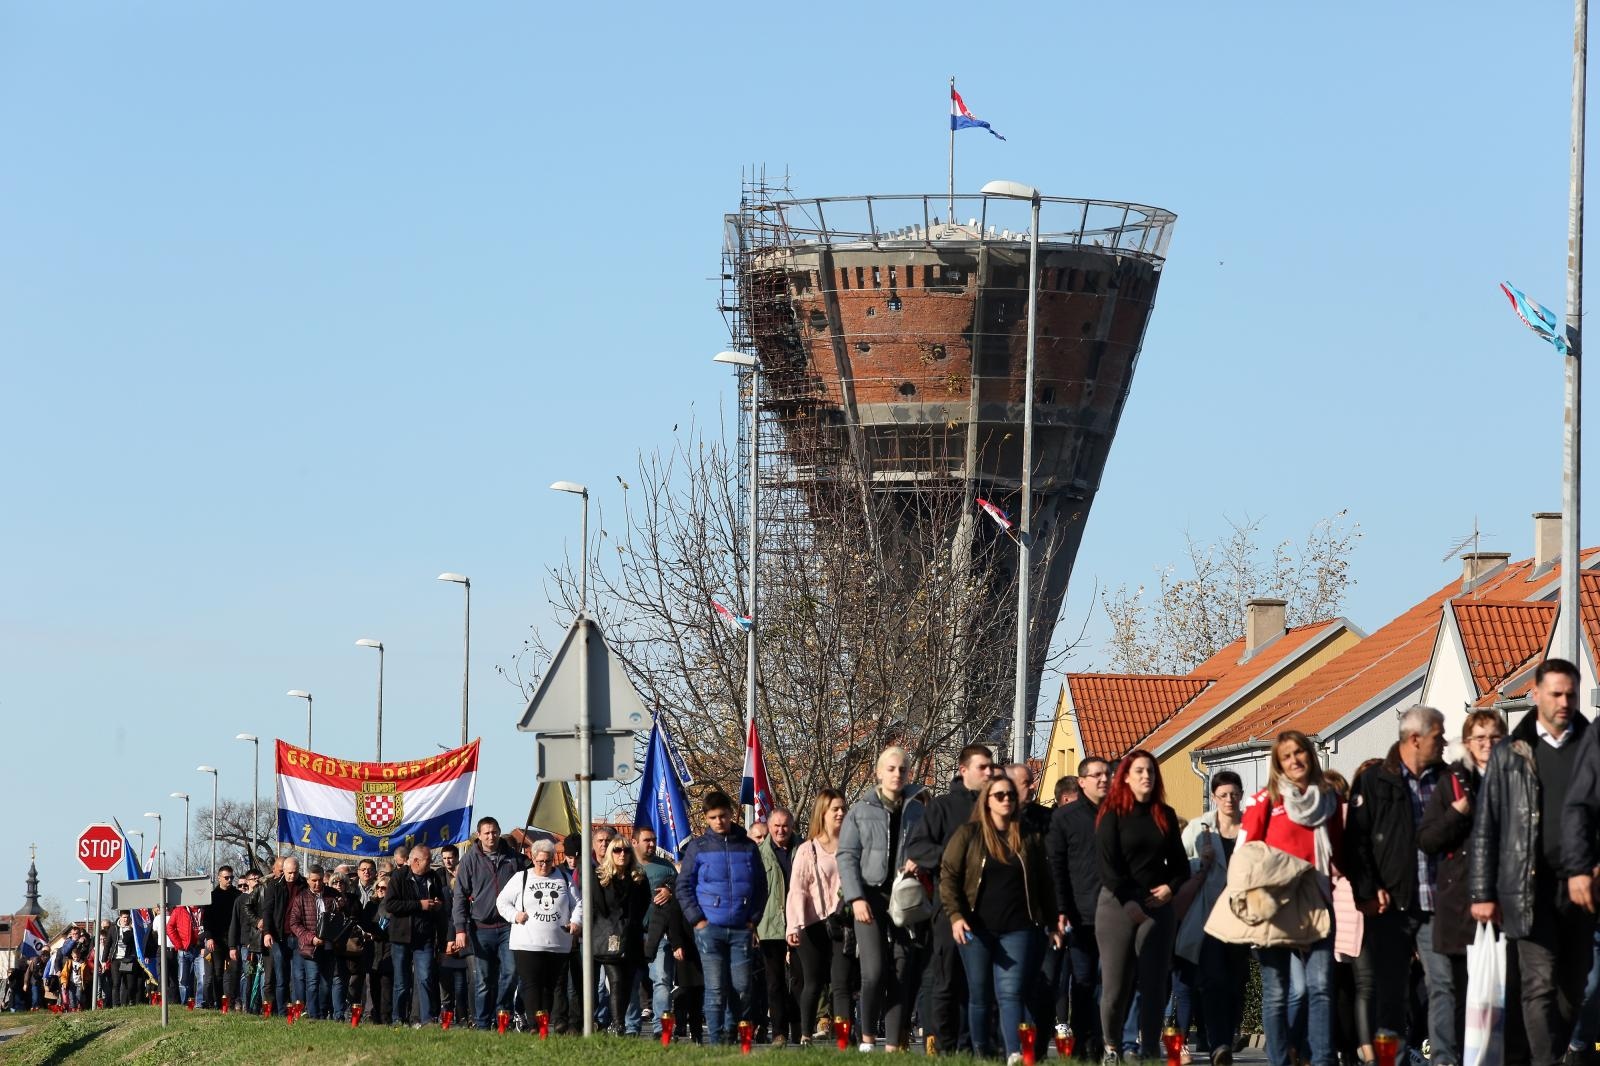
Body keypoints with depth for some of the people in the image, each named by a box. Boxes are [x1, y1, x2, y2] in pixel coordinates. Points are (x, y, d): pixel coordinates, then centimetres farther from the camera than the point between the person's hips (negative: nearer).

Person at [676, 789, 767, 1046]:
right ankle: (715, 1041, -3)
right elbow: (683, 886, 5)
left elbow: (761, 886, 14)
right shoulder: (698, 848, 5)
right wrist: (697, 919, -5)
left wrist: (753, 918, 4)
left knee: (742, 989, 0)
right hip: (710, 928, -2)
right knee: (716, 989, -6)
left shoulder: (747, 847, 10)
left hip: (740, 929, 2)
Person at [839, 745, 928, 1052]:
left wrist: (920, 860, -6)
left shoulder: (918, 811, 11)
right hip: (871, 897, -2)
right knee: (874, 972, -14)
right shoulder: (861, 810, 5)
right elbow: (847, 856, 1)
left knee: (901, 974, -2)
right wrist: (856, 897, -10)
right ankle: (867, 1037, 3)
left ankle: (893, 1045, 1)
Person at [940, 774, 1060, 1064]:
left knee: (1011, 993, -11)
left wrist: (1052, 923, 12)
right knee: (979, 994, 6)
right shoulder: (969, 834, 3)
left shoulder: (1030, 838, 8)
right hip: (977, 928, 0)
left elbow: (1044, 884, 14)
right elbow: (948, 876, 0)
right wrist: (955, 916, -12)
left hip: (1018, 929, 0)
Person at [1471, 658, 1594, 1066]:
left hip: (1580, 884, 1)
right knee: (1541, 985, -7)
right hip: (1531, 889, -1)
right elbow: (1485, 828, 7)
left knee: (1573, 986, 6)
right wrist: (1482, 892, 1)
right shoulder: (1510, 756, 7)